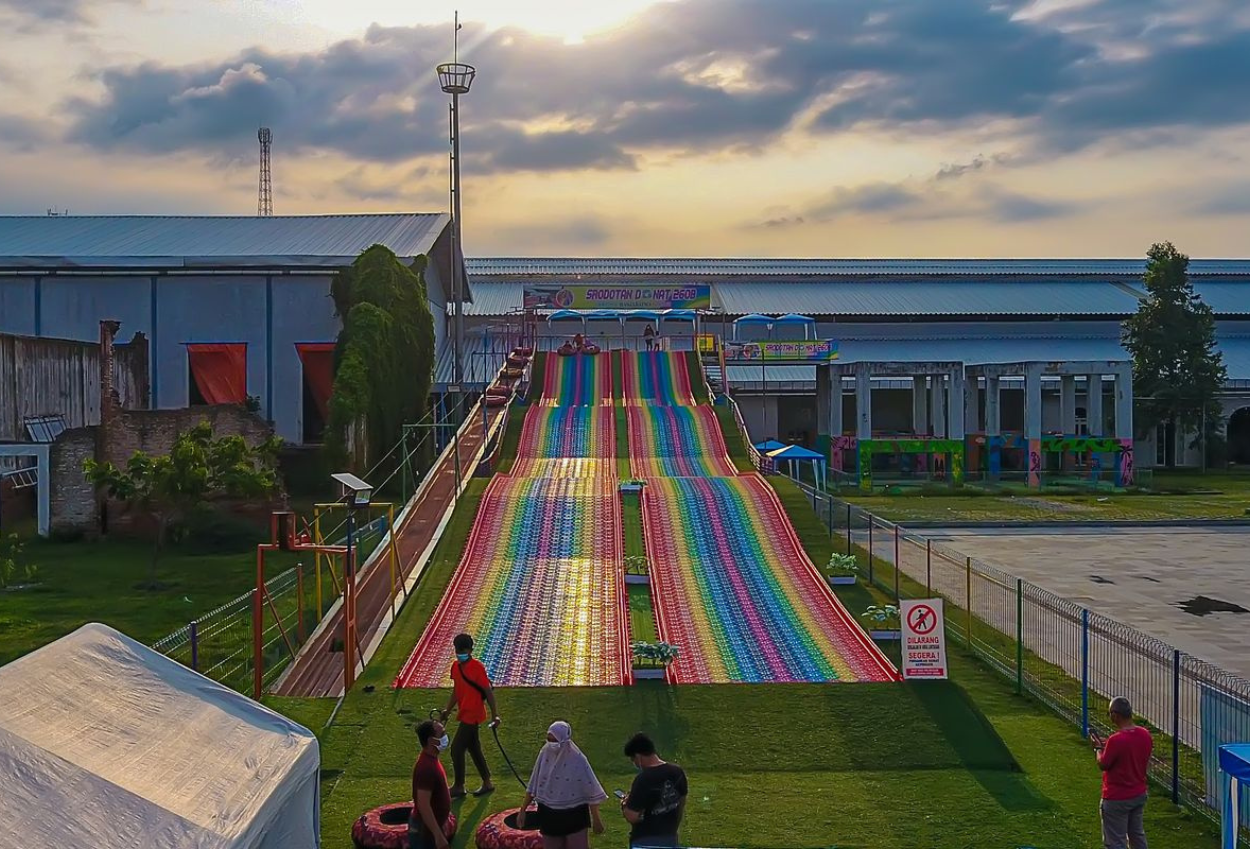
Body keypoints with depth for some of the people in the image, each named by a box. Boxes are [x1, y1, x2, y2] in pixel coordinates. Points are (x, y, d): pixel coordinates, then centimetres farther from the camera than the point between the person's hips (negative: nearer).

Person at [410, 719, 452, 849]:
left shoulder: (431, 759, 5)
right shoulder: (426, 767, -27)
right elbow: (423, 805, -30)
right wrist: (438, 835, -29)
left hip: (432, 825, 10)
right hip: (425, 829, -10)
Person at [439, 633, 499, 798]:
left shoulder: (477, 667, -18)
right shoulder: (455, 666, 5)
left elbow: (488, 691, -15)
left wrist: (494, 714, -13)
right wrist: (448, 710, 8)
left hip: (472, 715, -8)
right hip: (465, 714, 8)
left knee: (457, 749, -4)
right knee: (474, 749, 15)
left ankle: (458, 786, 9)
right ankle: (487, 783, 25)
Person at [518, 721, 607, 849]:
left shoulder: (578, 760, -18)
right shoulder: (545, 755, -9)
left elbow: (591, 791, -10)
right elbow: (533, 787, 3)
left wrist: (596, 819, -5)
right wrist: (522, 810, 5)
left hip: (574, 817, -3)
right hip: (549, 816, 3)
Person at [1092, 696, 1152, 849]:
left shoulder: (1116, 740, -28)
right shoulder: (1145, 734, -6)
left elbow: (1103, 765, -15)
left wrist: (1098, 747, 2)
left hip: (1117, 800, -7)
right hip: (1139, 795, 7)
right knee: (1137, 834, 23)